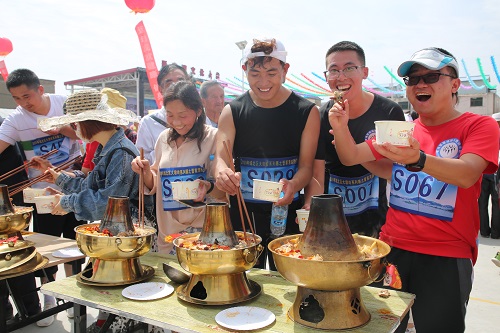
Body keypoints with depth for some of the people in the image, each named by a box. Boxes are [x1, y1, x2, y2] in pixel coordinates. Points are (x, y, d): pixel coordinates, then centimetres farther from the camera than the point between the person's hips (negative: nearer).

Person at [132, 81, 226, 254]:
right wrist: (146, 171, -5)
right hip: (167, 232, 5)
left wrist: (209, 187, -28)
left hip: (203, 233, -5)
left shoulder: (213, 137, -10)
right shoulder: (164, 138, 5)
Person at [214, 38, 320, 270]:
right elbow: (221, 158, -8)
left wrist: (293, 186, -27)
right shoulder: (232, 112, 0)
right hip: (242, 214, 1)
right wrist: (223, 172, -32)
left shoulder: (307, 112, -3)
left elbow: (307, 166, -5)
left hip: (288, 214, -1)